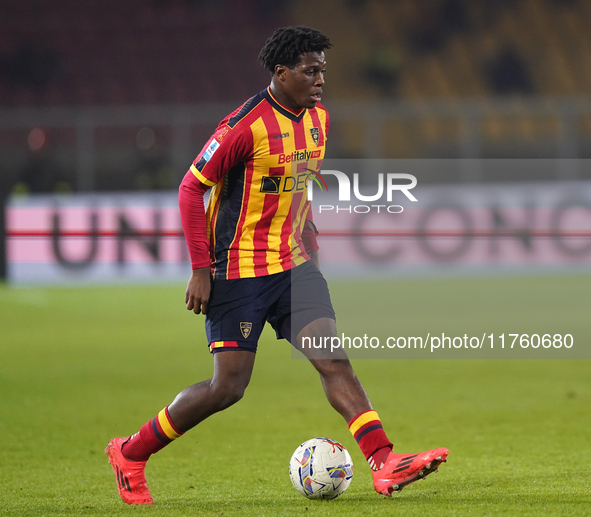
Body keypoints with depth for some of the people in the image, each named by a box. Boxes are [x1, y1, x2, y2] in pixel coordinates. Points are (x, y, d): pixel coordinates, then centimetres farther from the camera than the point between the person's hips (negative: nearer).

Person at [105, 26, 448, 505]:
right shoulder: (247, 125, -17)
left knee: (334, 359, -7)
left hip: (294, 265, 7)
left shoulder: (318, 119, 7)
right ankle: (130, 454, 11)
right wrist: (201, 270, -15)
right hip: (238, 271, -7)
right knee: (229, 386, -5)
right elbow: (192, 188, -13)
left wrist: (309, 246, 18)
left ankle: (386, 464, -15)